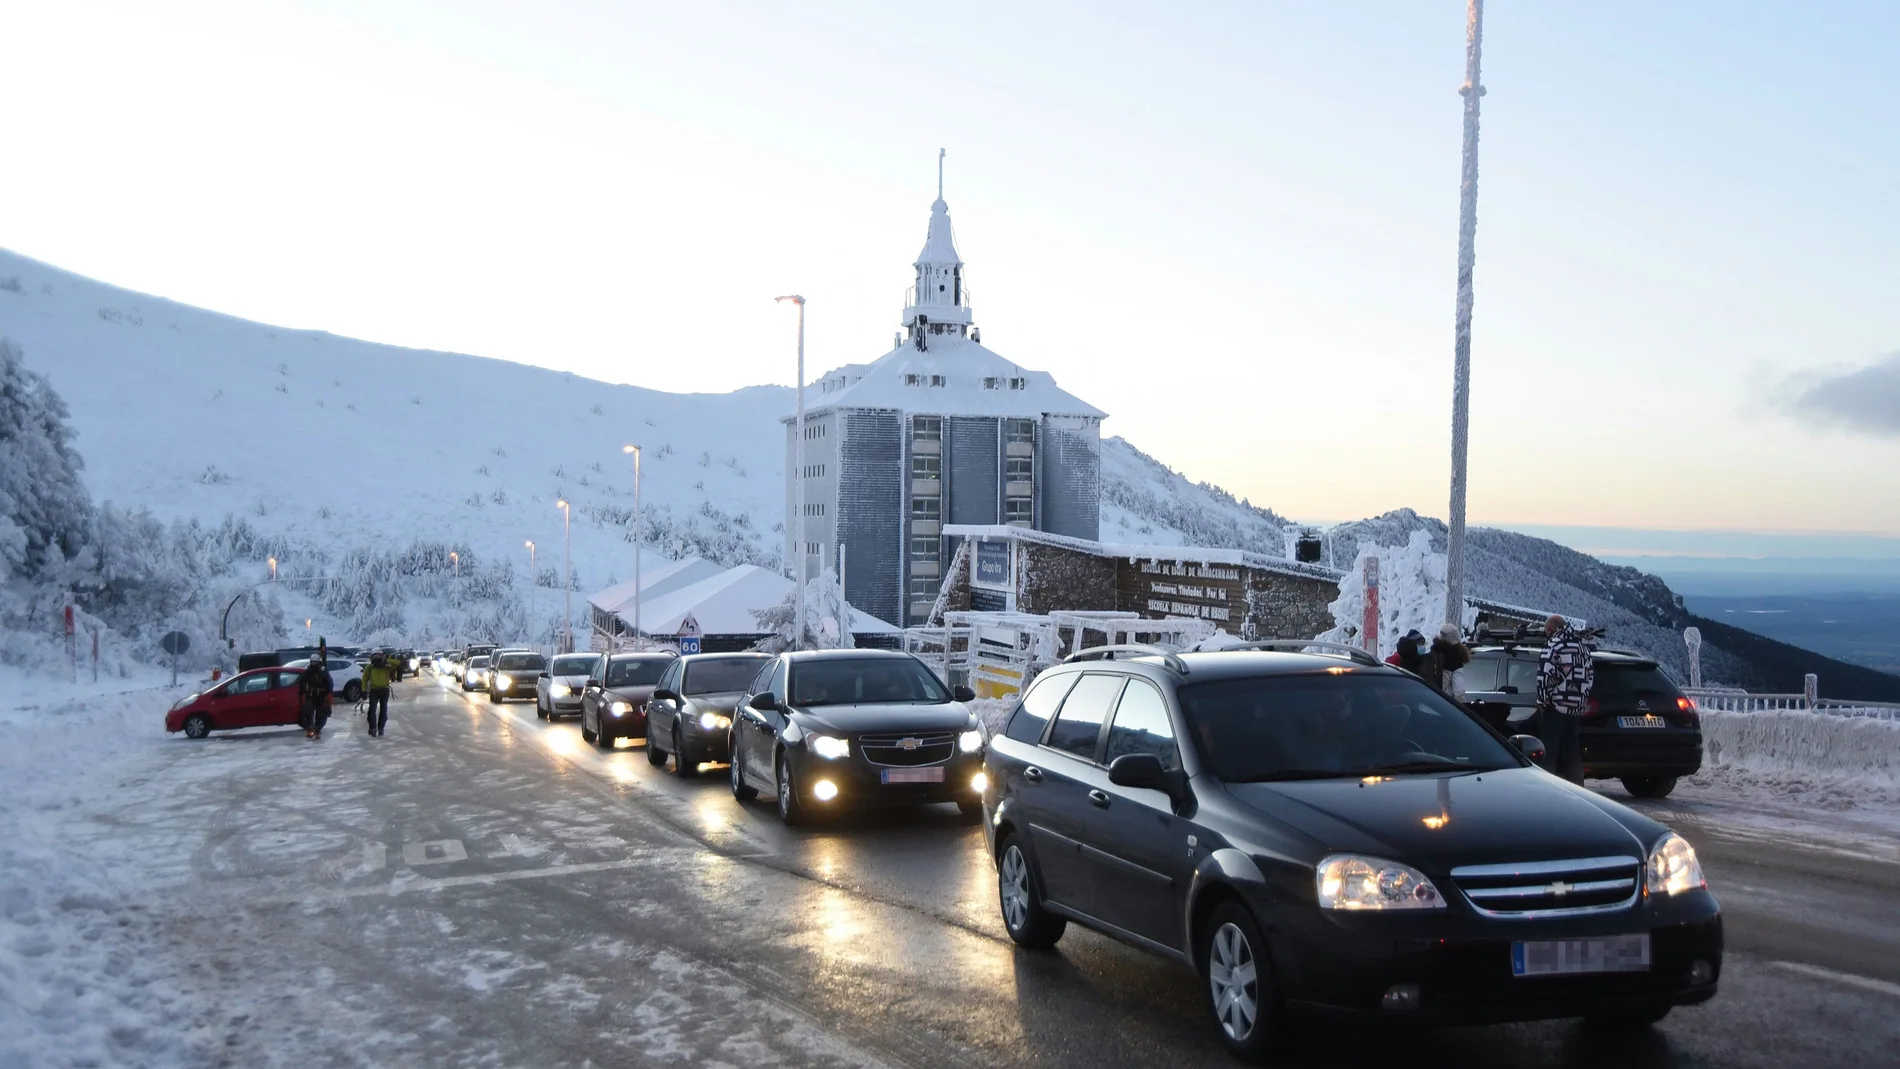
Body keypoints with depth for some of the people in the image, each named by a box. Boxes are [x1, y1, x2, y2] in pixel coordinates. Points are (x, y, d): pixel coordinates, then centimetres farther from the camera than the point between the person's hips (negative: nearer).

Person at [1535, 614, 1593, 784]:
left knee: (1548, 754, -4)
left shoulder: (1554, 644, -9)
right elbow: (1590, 676, 17)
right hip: (1576, 709, 7)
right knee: (1572, 754, 13)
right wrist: (1582, 699, 20)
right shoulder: (1582, 647, 16)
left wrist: (1542, 701, -9)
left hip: (1556, 707, -7)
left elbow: (1544, 674, -18)